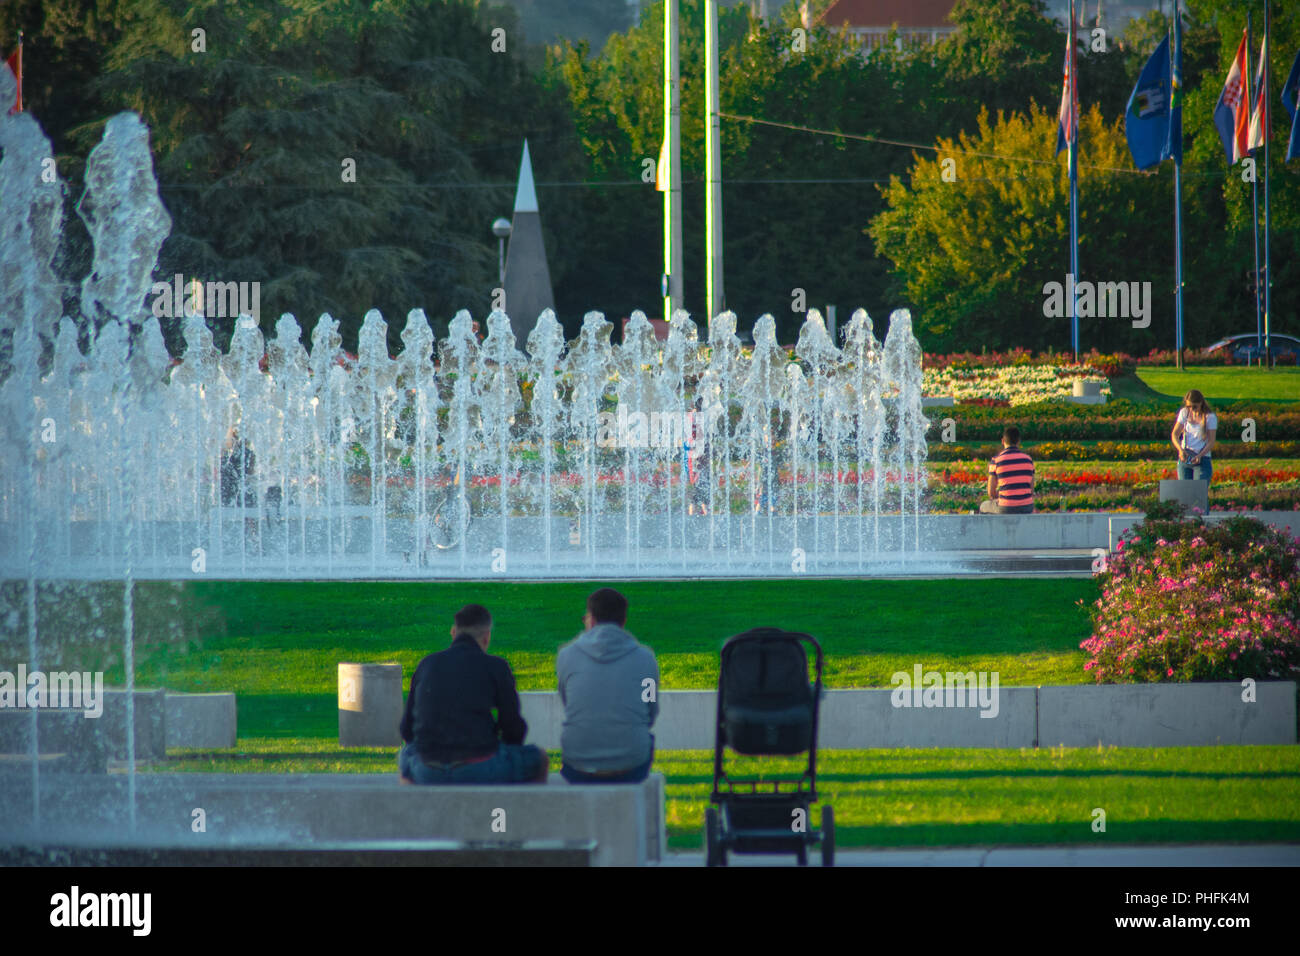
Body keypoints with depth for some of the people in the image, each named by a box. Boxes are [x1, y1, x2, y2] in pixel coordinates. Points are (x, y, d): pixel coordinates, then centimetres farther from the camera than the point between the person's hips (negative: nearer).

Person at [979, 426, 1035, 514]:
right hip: (1025, 509, 3)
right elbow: (1031, 489, 7)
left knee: (984, 507, 32)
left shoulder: (995, 460, -7)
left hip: (1005, 510, -3)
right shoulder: (1028, 459, 3)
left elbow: (991, 492, -3)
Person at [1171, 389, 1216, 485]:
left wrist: (1200, 455, -22)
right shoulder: (1184, 412, 6)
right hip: (1184, 459, 4)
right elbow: (1174, 434, 4)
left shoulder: (1210, 417, -5)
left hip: (1202, 460, -4)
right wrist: (1180, 450, -15)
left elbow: (1211, 442, -6)